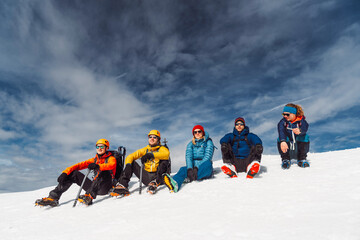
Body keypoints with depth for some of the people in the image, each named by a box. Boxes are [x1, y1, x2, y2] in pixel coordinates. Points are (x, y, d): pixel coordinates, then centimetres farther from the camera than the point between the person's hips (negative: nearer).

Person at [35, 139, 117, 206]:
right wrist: (65, 173, -10)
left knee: (102, 172, -34)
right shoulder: (94, 160, 18)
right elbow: (79, 165, 6)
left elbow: (112, 165, -26)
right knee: (73, 173, -2)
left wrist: (97, 166, -42)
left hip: (105, 188, -6)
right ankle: (53, 197, -10)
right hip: (94, 187, 6)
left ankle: (89, 197, -43)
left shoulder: (111, 158, 0)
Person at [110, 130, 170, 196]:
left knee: (164, 161, -26)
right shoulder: (145, 149, 11)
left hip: (157, 176, -3)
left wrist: (151, 154, -34)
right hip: (146, 176, 3)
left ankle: (155, 183, -32)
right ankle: (123, 185, -19)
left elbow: (166, 154, -26)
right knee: (132, 163, -8)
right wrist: (128, 165, -19)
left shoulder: (162, 149, 0)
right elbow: (130, 156, 2)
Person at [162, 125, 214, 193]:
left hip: (205, 170, -2)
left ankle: (191, 178, -54)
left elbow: (207, 157, -13)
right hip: (193, 167, 2)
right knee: (183, 169, -30)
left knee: (207, 163, -35)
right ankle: (175, 183, -61)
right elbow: (188, 157, -8)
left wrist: (197, 168, -29)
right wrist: (189, 169, -28)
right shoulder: (190, 144, 10)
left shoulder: (208, 142, 2)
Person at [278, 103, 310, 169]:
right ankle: (285, 159, -14)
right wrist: (283, 141, -50)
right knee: (280, 139, -28)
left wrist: (300, 131, -58)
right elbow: (281, 131, -30)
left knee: (305, 137, -26)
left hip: (298, 142, 0)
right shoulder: (282, 122, -11)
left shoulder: (301, 121, -11)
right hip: (286, 144, 0)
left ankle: (302, 159, -11)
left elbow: (304, 129, -33)